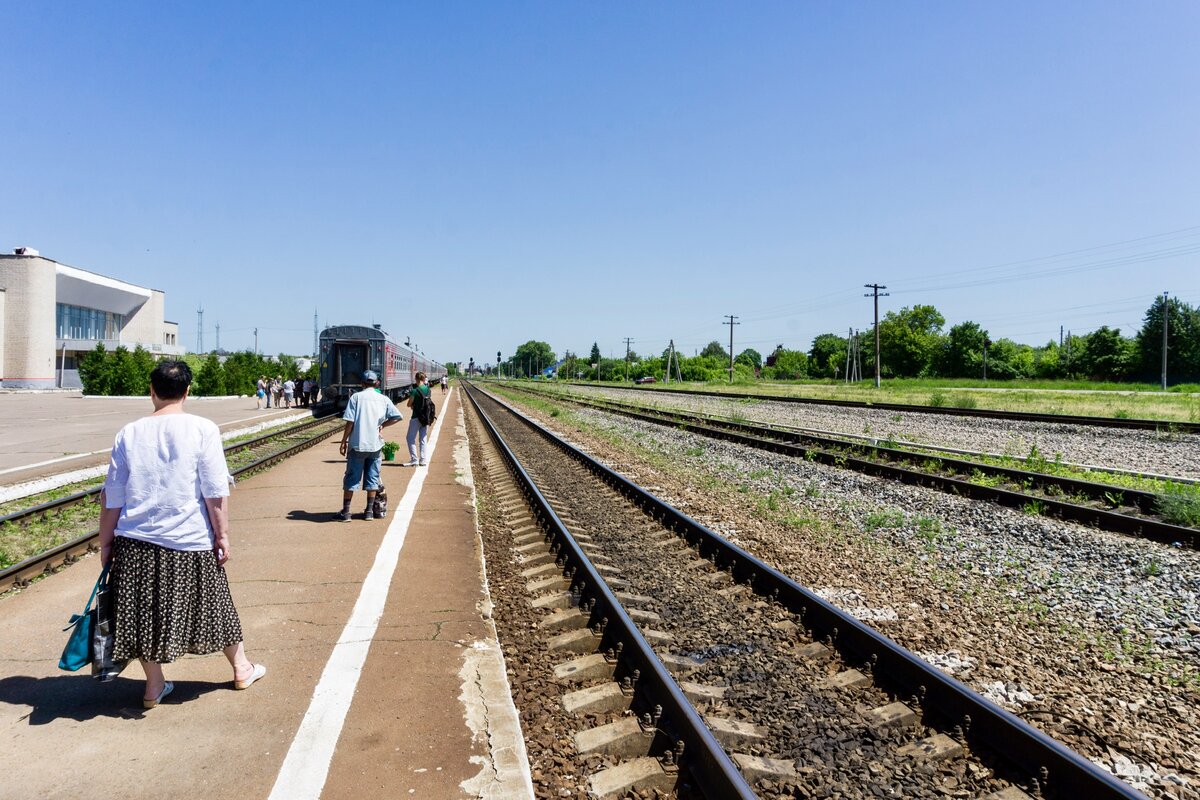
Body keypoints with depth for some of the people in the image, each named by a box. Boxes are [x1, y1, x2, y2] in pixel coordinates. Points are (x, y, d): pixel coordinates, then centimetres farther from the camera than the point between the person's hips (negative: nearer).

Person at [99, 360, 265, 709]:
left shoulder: (129, 433, -1)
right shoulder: (202, 429, -10)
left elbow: (112, 497, 3)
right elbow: (216, 492, -11)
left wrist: (105, 542, 13)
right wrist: (222, 535, -2)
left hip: (136, 540, 2)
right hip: (190, 540, -2)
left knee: (145, 610, 14)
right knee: (213, 603, 14)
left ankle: (154, 686, 26)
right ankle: (241, 669, 31)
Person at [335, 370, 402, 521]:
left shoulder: (356, 397, -4)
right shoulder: (383, 399, 4)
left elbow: (350, 422, -9)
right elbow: (397, 417, -2)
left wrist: (343, 441, -1)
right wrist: (382, 425, 10)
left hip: (357, 444, -2)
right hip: (375, 444, 2)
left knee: (351, 477, 5)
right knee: (372, 477, 12)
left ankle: (345, 512, 8)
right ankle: (370, 511, 13)